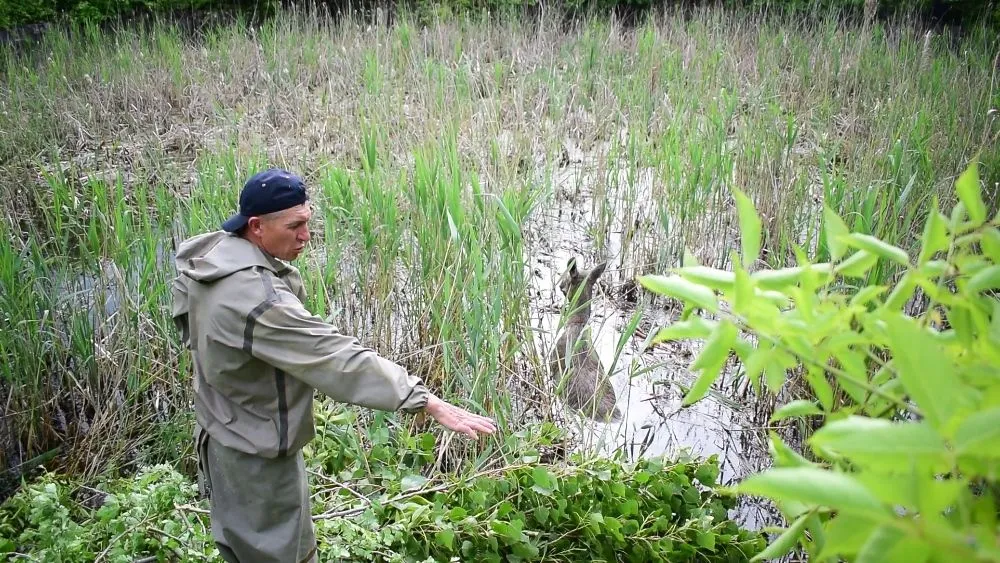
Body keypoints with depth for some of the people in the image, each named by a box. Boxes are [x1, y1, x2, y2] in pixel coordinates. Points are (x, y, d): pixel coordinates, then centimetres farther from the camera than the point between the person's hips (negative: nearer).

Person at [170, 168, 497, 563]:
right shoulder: (258, 299, -37)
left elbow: (183, 298, 16)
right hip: (257, 456, -10)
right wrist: (431, 404, -39)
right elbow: (339, 359, -40)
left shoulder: (210, 253, -6)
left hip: (224, 434, 10)